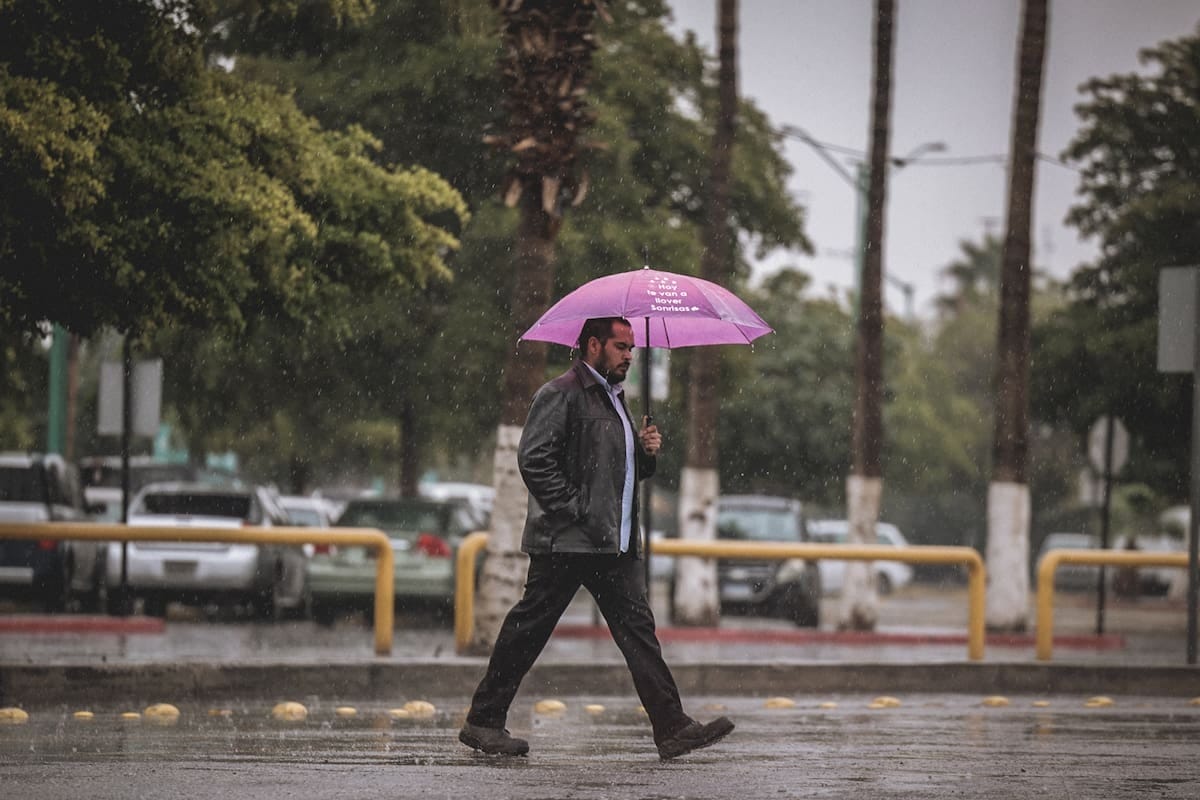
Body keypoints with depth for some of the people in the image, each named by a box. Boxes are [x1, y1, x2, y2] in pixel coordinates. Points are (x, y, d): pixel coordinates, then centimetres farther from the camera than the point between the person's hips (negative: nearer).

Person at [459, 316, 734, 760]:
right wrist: (572, 510, -19)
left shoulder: (614, 399, 23)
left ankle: (673, 728, -6)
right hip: (565, 541, -9)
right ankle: (483, 721, 7)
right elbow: (533, 458, -17)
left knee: (637, 628, 0)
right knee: (528, 628, -2)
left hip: (615, 543, 9)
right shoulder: (561, 395, -7)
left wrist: (646, 451, 9)